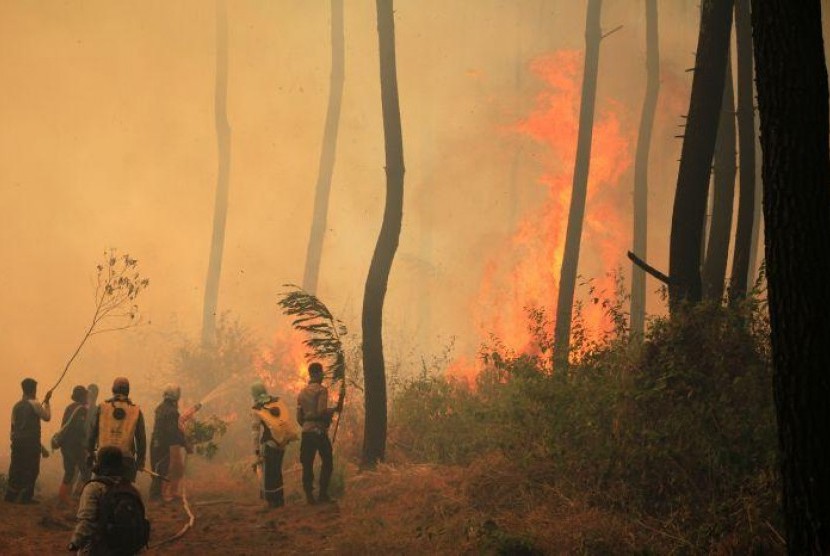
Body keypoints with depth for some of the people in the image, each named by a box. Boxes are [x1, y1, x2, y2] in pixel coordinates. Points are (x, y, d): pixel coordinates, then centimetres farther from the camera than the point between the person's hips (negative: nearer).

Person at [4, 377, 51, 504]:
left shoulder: (17, 405, 9)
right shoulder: (35, 404, -9)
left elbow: (13, 424, 10)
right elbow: (47, 417, 0)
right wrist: (46, 402, 9)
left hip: (17, 441, 6)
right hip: (31, 442, -6)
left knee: (16, 468, 9)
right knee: (31, 469, 1)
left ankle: (11, 495, 9)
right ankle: (26, 497, 0)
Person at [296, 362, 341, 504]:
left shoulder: (302, 392, 13)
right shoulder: (321, 390, -7)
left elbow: (299, 417, 14)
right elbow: (321, 411, -19)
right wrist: (334, 410, -3)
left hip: (306, 432, 6)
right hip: (319, 431, -6)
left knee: (307, 465, 6)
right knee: (327, 462, 3)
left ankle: (309, 495, 3)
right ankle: (323, 494, -2)